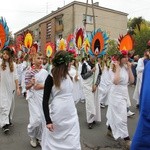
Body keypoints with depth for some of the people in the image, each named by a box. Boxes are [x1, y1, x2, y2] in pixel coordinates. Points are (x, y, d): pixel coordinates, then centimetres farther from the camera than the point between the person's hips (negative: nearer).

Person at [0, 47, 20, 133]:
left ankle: (9, 120, 30)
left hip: (11, 87, 3)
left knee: (11, 104, 13)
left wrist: (18, 88, 0)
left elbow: (15, 77, 3)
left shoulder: (13, 64, 2)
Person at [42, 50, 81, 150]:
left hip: (71, 116, 5)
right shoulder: (51, 78, -11)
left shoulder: (69, 77, 5)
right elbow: (45, 101, -11)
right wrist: (48, 120, -14)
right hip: (57, 116, -5)